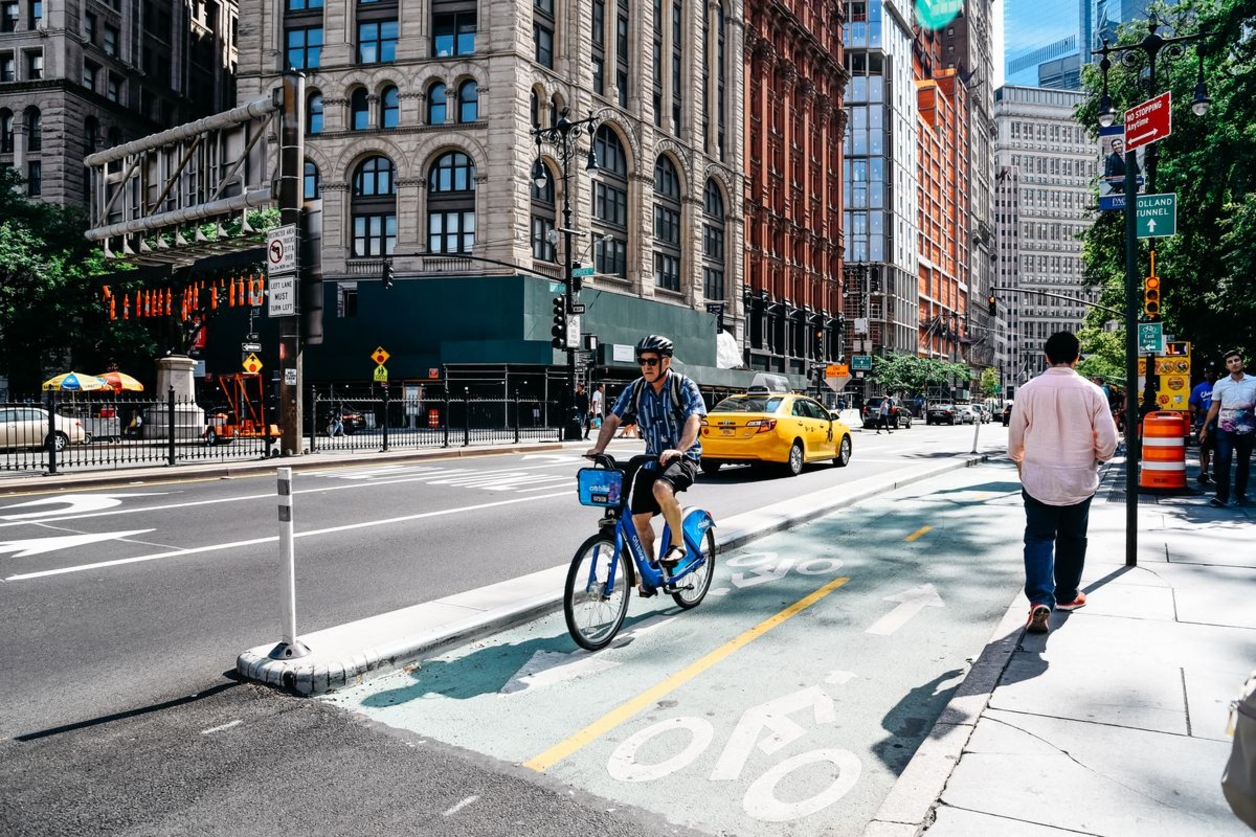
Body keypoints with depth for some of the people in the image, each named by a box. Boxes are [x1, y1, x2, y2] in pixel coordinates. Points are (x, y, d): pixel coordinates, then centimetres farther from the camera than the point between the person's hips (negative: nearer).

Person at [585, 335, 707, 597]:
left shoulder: (684, 386, -10)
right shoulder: (635, 389, 2)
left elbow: (694, 420, -22)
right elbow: (613, 419, 5)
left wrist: (678, 449, -38)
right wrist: (599, 447, -11)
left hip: (684, 457, -5)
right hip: (652, 459, 5)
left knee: (661, 488, -35)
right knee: (639, 517, -1)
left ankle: (678, 544, -15)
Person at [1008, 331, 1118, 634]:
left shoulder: (1028, 390, -8)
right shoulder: (1091, 392, -8)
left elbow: (1015, 438, 1)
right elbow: (1108, 441, -5)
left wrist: (1020, 461, 21)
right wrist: (1096, 458, 17)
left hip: (1038, 479, -1)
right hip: (1079, 480, 1)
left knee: (1039, 538, 5)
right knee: (1072, 538, 18)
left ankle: (1040, 600, -11)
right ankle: (1066, 595, 32)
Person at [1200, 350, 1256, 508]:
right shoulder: (1220, 384, 3)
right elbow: (1214, 408, 9)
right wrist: (1205, 428, 7)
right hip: (1224, 429, 0)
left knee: (1243, 463, 8)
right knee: (1223, 462, -8)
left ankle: (1240, 495, 20)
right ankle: (1222, 496, -6)